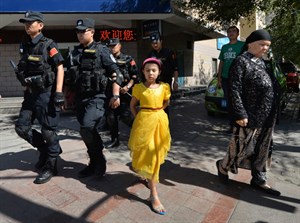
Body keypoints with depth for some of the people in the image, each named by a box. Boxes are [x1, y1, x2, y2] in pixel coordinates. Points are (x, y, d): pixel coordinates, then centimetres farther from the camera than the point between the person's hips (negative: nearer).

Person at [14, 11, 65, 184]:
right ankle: (45, 149, 30)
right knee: (22, 127, 9)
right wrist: (26, 89, 19)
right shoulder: (25, 46, 13)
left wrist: (58, 93, -20)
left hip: (46, 93, -7)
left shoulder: (48, 45, -7)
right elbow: (25, 71, 21)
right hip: (31, 93, 8)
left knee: (48, 131, -2)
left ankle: (50, 167, 12)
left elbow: (60, 68, -13)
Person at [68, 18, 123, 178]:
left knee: (87, 129, -18)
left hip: (96, 97, -6)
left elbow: (115, 73, -7)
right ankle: (95, 163, 27)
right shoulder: (75, 52, 13)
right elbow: (70, 75, 20)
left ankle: (98, 161, 4)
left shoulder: (101, 50, -4)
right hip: (79, 98, 6)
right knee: (88, 132, 11)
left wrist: (115, 95, -13)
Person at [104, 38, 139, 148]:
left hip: (124, 92, -5)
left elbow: (135, 75, -3)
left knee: (125, 116, -10)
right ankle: (115, 139, 17)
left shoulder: (128, 59, 3)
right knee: (110, 117, 4)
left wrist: (127, 87, -14)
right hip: (110, 92, 5)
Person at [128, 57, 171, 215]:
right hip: (144, 121, -3)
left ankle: (149, 177, 45)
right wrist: (137, 118, 0)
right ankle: (154, 195, 4)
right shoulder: (138, 87, -4)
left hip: (160, 120, 3)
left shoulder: (164, 87, 0)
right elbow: (132, 105, 7)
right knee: (148, 154, -2)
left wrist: (156, 111, 8)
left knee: (156, 153, 14)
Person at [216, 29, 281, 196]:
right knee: (242, 147, 2)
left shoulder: (262, 62, 14)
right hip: (250, 115, -8)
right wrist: (240, 114, -20)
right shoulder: (242, 61, -9)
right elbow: (234, 90, -16)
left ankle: (259, 180, 31)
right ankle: (223, 166, 29)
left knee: (263, 149, 15)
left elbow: (272, 85, 17)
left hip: (267, 117, 8)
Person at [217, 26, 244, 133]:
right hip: (225, 79, 5)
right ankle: (232, 125, 17)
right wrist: (219, 79, 12)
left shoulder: (242, 45, 1)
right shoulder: (224, 47, 16)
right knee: (229, 103, 8)